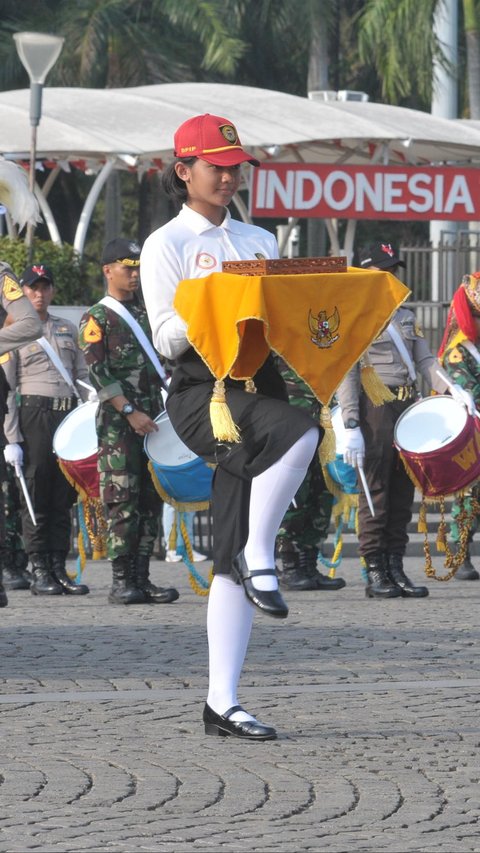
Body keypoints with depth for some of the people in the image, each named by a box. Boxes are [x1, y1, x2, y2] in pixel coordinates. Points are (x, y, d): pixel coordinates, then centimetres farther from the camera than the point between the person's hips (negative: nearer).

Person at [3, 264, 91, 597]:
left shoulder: (68, 330, 17)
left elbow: (82, 378, 19)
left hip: (69, 416, 4)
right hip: (35, 416, -4)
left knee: (64, 496, 3)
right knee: (37, 497, -5)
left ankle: (59, 569, 7)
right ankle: (40, 572, -4)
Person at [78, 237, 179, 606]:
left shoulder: (149, 312, 17)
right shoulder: (96, 319, -1)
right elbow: (98, 374, -9)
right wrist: (130, 412, -17)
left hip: (152, 418, 6)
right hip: (117, 423, -6)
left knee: (152, 499, 3)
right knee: (123, 500, -8)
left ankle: (142, 577, 6)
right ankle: (121, 581, -7)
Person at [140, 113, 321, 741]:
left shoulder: (260, 241, 22)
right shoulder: (166, 246, 4)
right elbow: (167, 337, -6)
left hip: (261, 382, 5)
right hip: (202, 389, -5)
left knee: (232, 559, 0)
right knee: (300, 432, -35)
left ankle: (223, 704, -1)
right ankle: (259, 559, -21)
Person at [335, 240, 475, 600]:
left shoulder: (406, 317, 18)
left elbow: (425, 360, 12)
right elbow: (345, 376, -8)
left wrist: (451, 389, -8)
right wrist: (351, 428, -15)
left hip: (408, 408, 6)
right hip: (376, 409, -6)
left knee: (403, 490, 7)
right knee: (375, 491, -4)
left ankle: (396, 568, 11)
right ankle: (375, 573, -2)